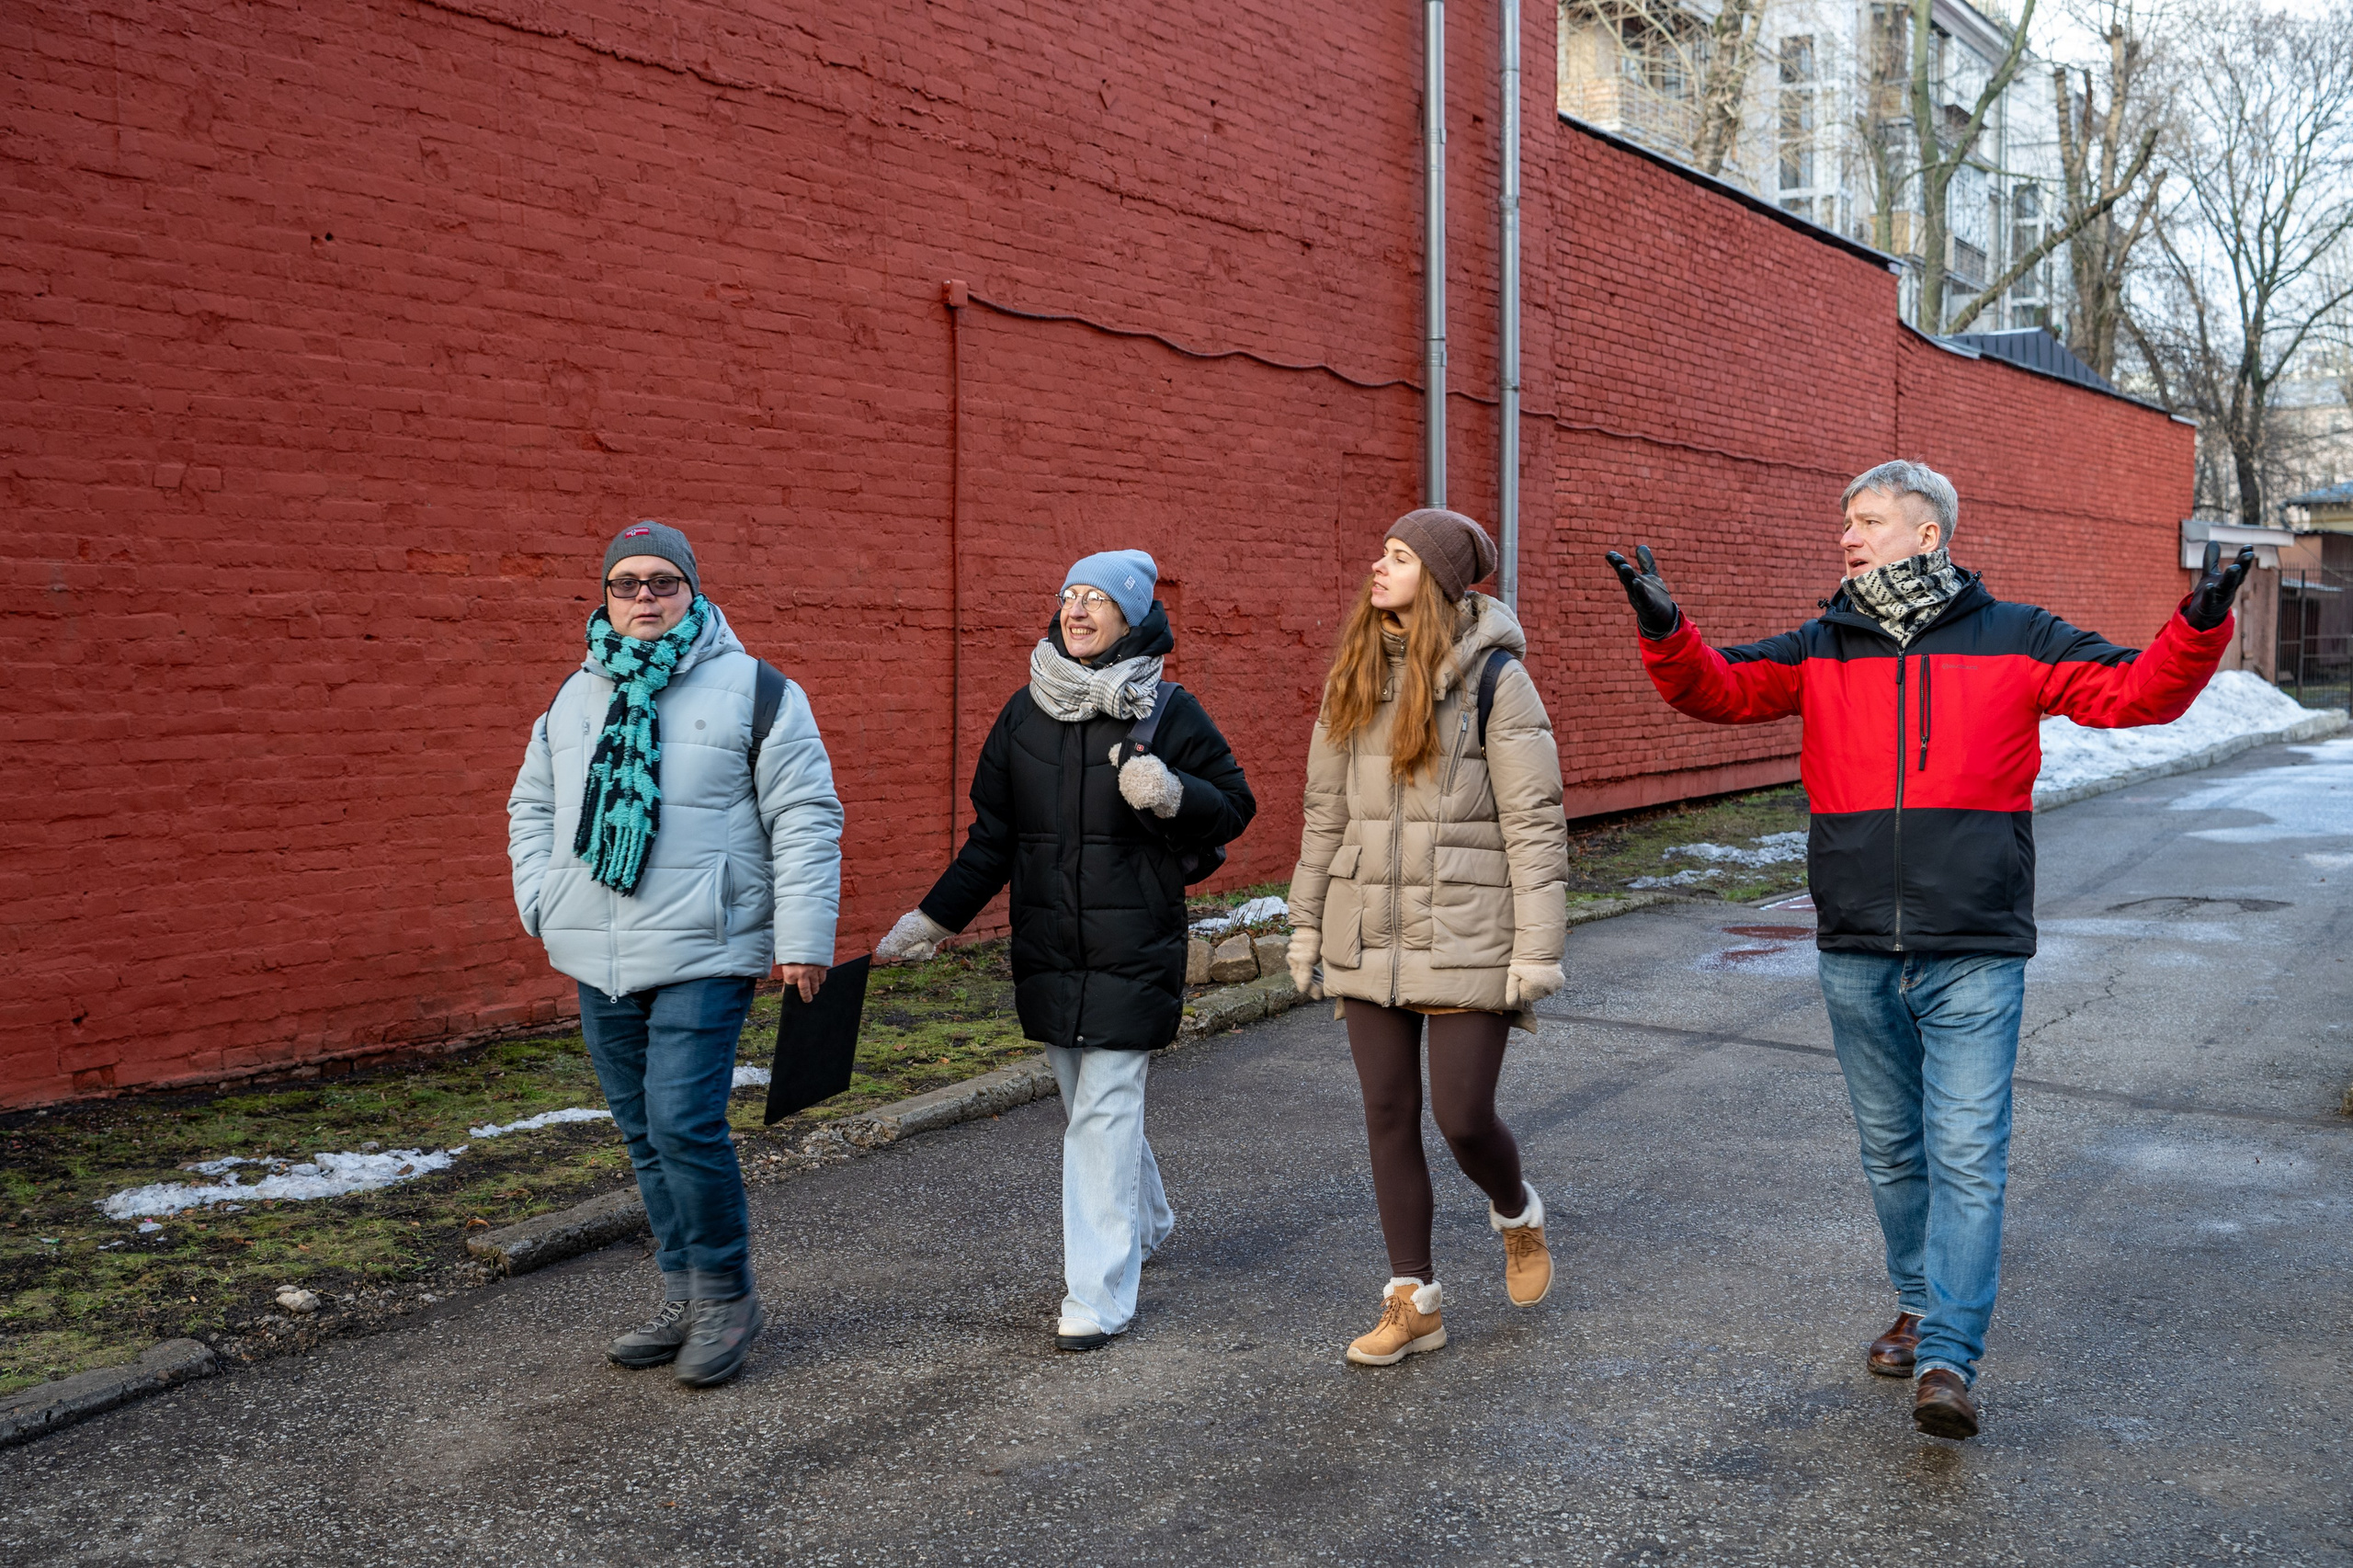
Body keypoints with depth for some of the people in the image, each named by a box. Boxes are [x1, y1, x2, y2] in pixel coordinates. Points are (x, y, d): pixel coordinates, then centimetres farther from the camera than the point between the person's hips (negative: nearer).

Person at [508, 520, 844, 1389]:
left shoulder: (755, 690, -4)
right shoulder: (575, 697, 13)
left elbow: (805, 819, -6)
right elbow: (532, 803, 26)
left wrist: (803, 936, -11)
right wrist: (540, 898, 12)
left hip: (703, 957, -6)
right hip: (598, 961, 6)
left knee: (685, 1127, -12)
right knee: (643, 1133, 12)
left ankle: (726, 1294, 8)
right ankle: (684, 1298, 25)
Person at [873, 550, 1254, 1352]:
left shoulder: (1169, 712, -5)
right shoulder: (1026, 711, 7)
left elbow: (1235, 805, 0)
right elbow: (993, 835, 13)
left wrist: (1172, 794, -21)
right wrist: (933, 919, 10)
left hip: (1132, 953, -5)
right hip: (1047, 949, 5)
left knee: (1104, 1111, -8)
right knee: (1086, 1102, 15)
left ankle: (1099, 1294, -2)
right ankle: (1145, 1223, 39)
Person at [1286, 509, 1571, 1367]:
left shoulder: (1493, 676, -9)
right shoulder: (1353, 677, 8)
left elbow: (1535, 821, -9)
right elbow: (1325, 810, 13)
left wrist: (1537, 951, -12)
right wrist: (1306, 925, 12)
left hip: (1464, 939, -5)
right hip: (1369, 938, 5)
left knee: (1462, 1116, -3)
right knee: (1389, 1118, 8)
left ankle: (1517, 1214, 32)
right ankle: (1413, 1302, 22)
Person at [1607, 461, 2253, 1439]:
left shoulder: (2016, 641, 3)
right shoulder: (1820, 650, 8)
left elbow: (2138, 692, 0)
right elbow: (1716, 690, -1)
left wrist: (2199, 628, -17)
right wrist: (1666, 631, -20)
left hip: (1974, 955, -3)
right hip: (1856, 955, 3)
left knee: (1966, 1154, -6)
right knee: (1892, 1149, 15)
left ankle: (1947, 1360, -3)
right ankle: (1920, 1307, 33)